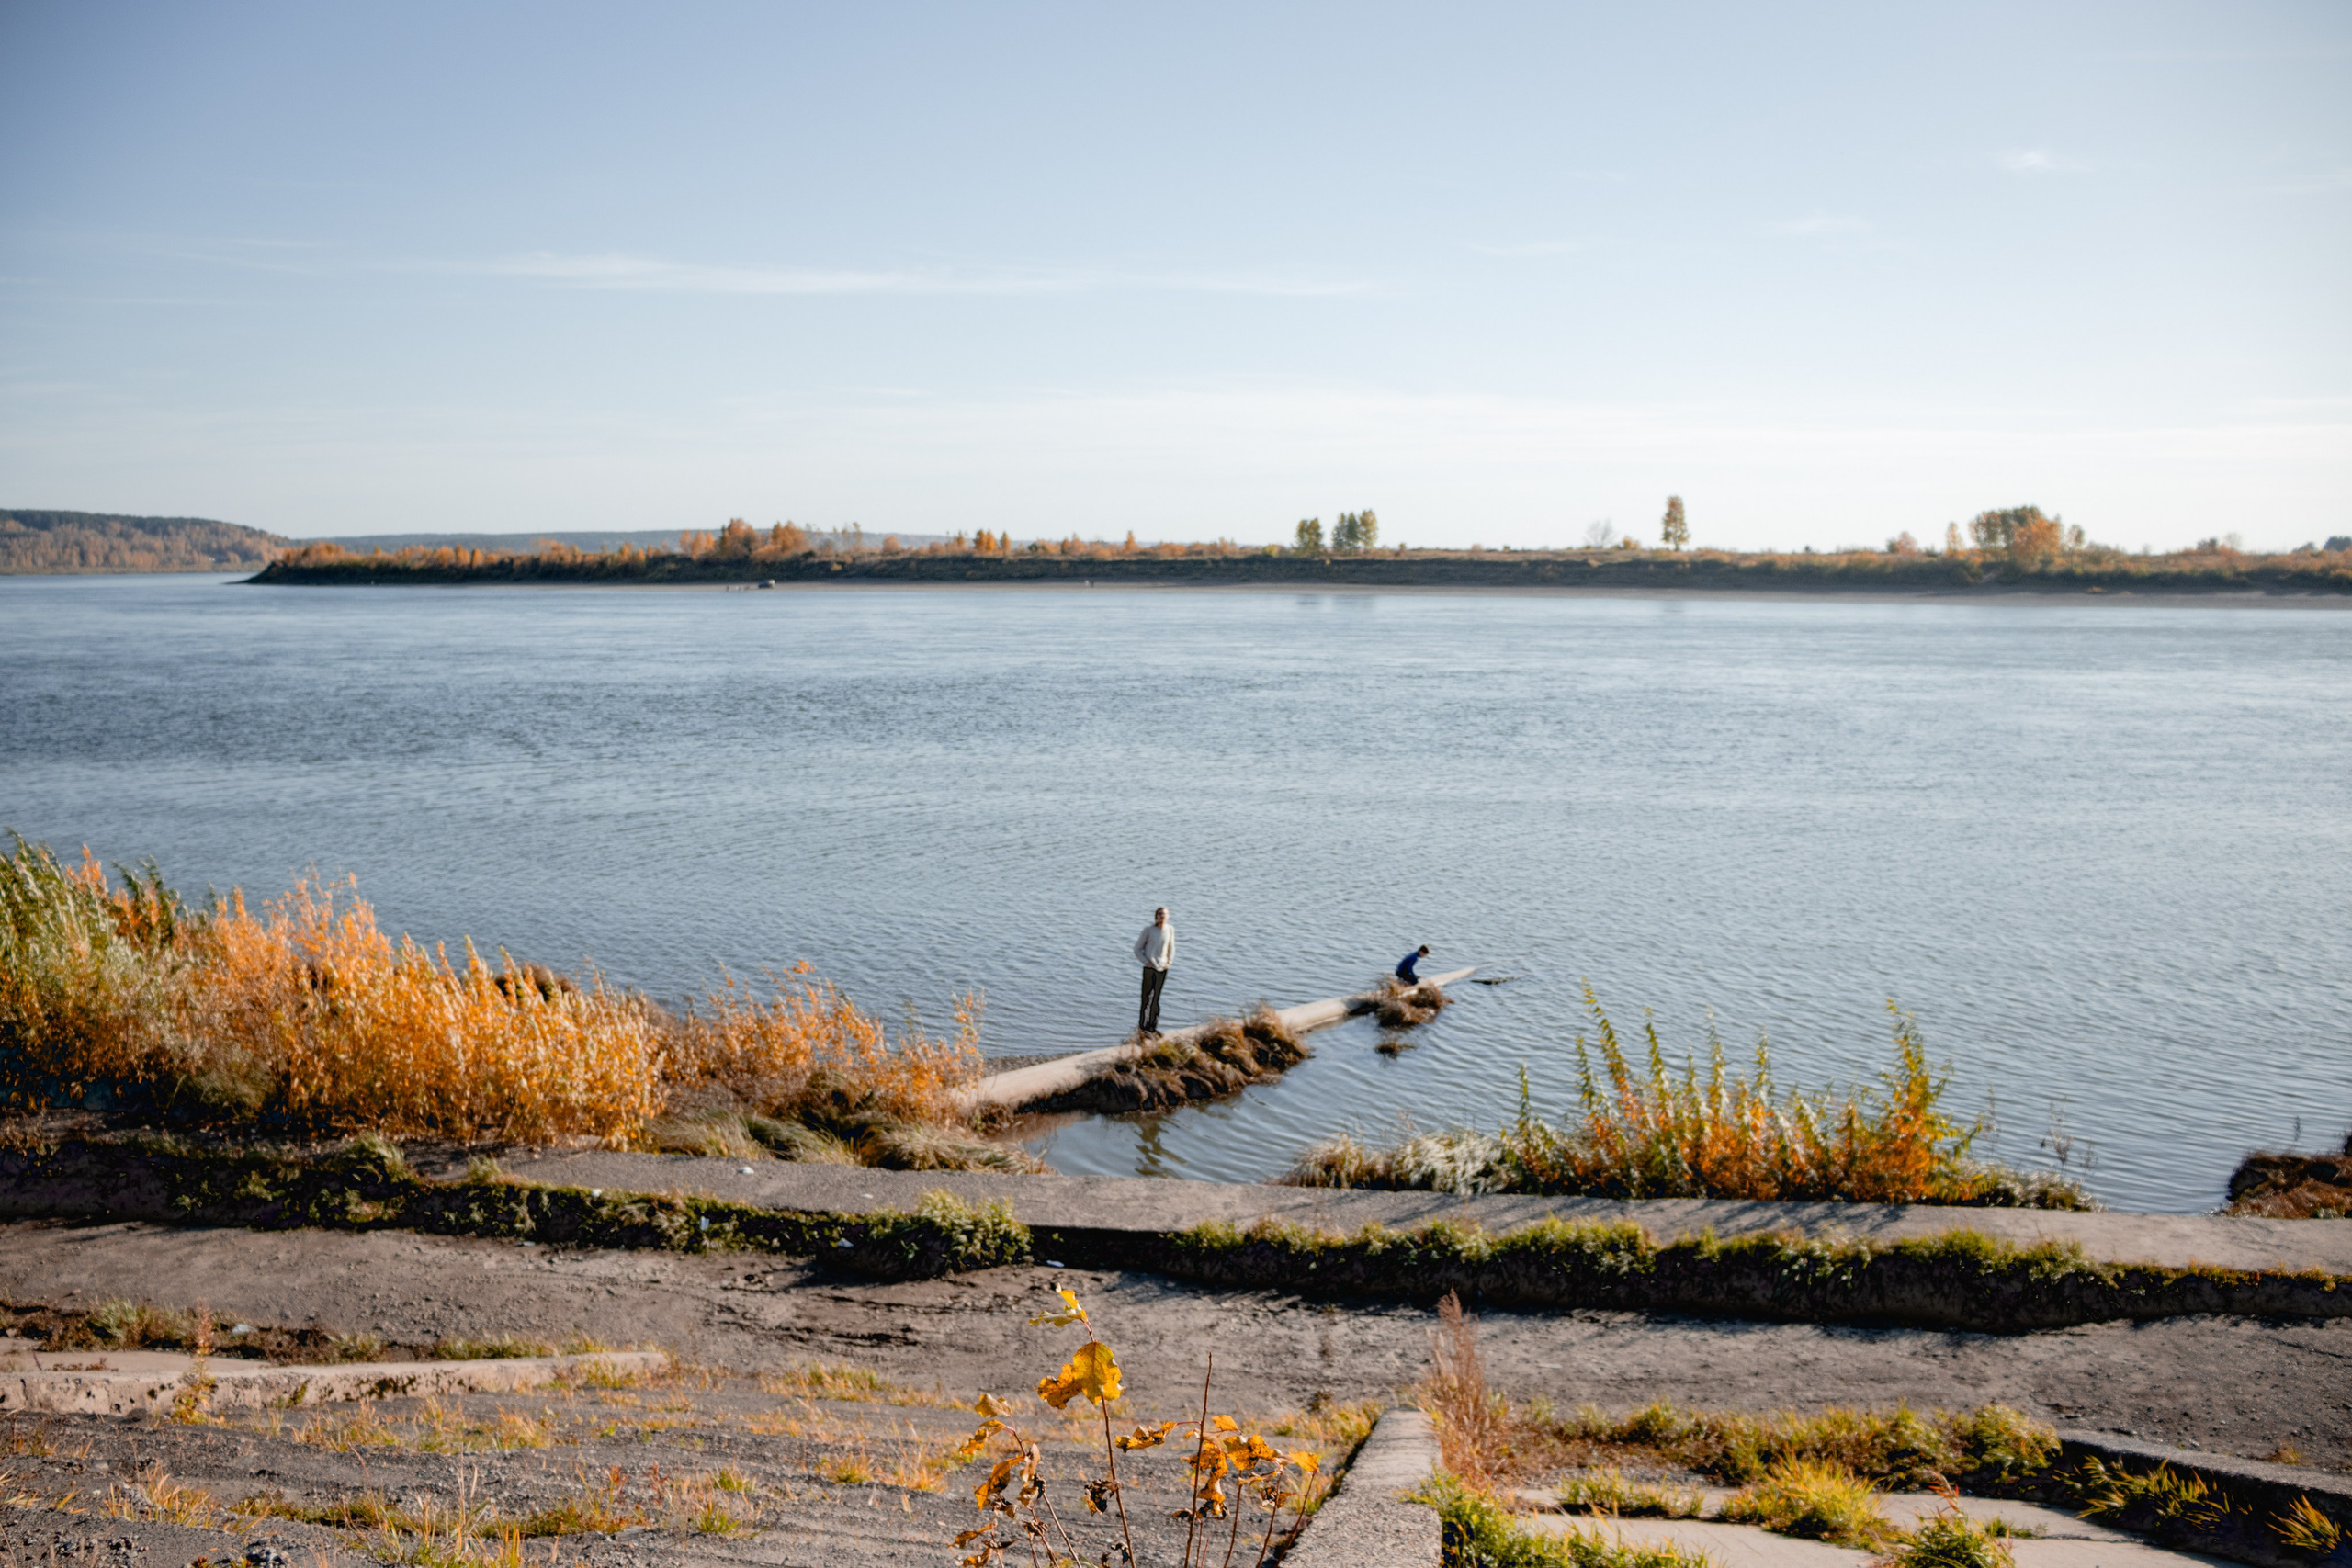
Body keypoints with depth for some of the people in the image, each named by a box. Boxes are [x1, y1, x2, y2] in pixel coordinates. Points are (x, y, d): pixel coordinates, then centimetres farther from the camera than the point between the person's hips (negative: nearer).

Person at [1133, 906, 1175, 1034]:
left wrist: (1169, 962, 7)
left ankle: (1152, 1027, 15)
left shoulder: (1170, 929, 5)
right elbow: (1137, 949, 0)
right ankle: (1141, 1027, 3)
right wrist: (1146, 962, -8)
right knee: (1147, 997, -5)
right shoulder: (1148, 930, -7)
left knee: (1155, 999, 8)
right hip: (1150, 968, -4)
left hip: (1162, 968, 4)